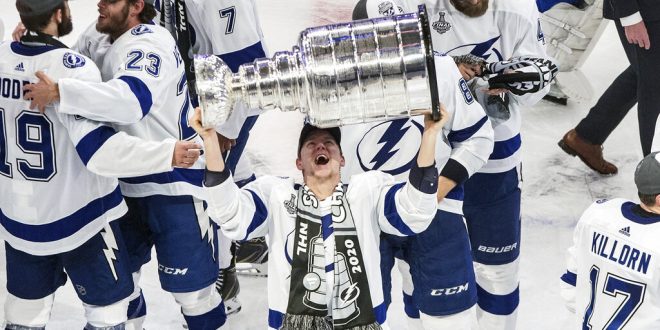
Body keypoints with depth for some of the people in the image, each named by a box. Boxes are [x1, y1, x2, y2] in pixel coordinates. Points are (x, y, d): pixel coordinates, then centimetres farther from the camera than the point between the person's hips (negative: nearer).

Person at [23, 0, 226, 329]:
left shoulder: (149, 43, -22)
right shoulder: (104, 41, 5)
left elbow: (133, 99, -40)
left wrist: (59, 92, -43)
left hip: (175, 182, -8)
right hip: (129, 183, 9)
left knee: (190, 286, 0)